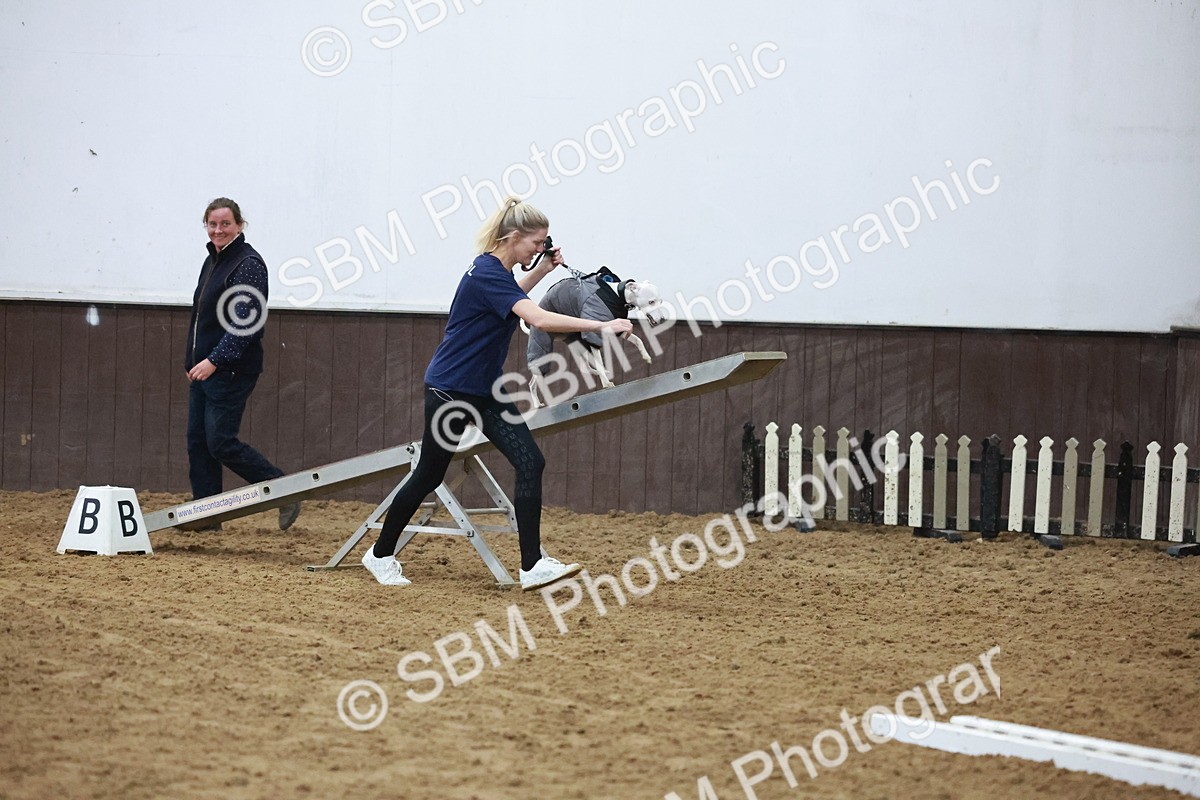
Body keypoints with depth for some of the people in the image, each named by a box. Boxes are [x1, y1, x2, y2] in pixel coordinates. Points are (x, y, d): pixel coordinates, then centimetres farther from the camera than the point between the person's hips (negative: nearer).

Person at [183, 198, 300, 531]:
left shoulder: (248, 264, -14)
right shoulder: (213, 261, 15)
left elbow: (245, 323, -21)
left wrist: (214, 361, -25)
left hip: (231, 371, -9)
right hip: (204, 368, 9)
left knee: (221, 443, -10)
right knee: (198, 442, 7)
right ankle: (207, 517, 13)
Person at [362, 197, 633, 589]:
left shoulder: (497, 270, 5)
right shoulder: (486, 274, -24)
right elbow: (539, 318, -37)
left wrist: (543, 269, 18)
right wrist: (601, 326, -37)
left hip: (485, 391, 9)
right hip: (450, 390, -9)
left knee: (530, 464, -8)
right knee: (429, 475, 6)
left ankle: (532, 566, -12)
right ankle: (380, 554, 26)